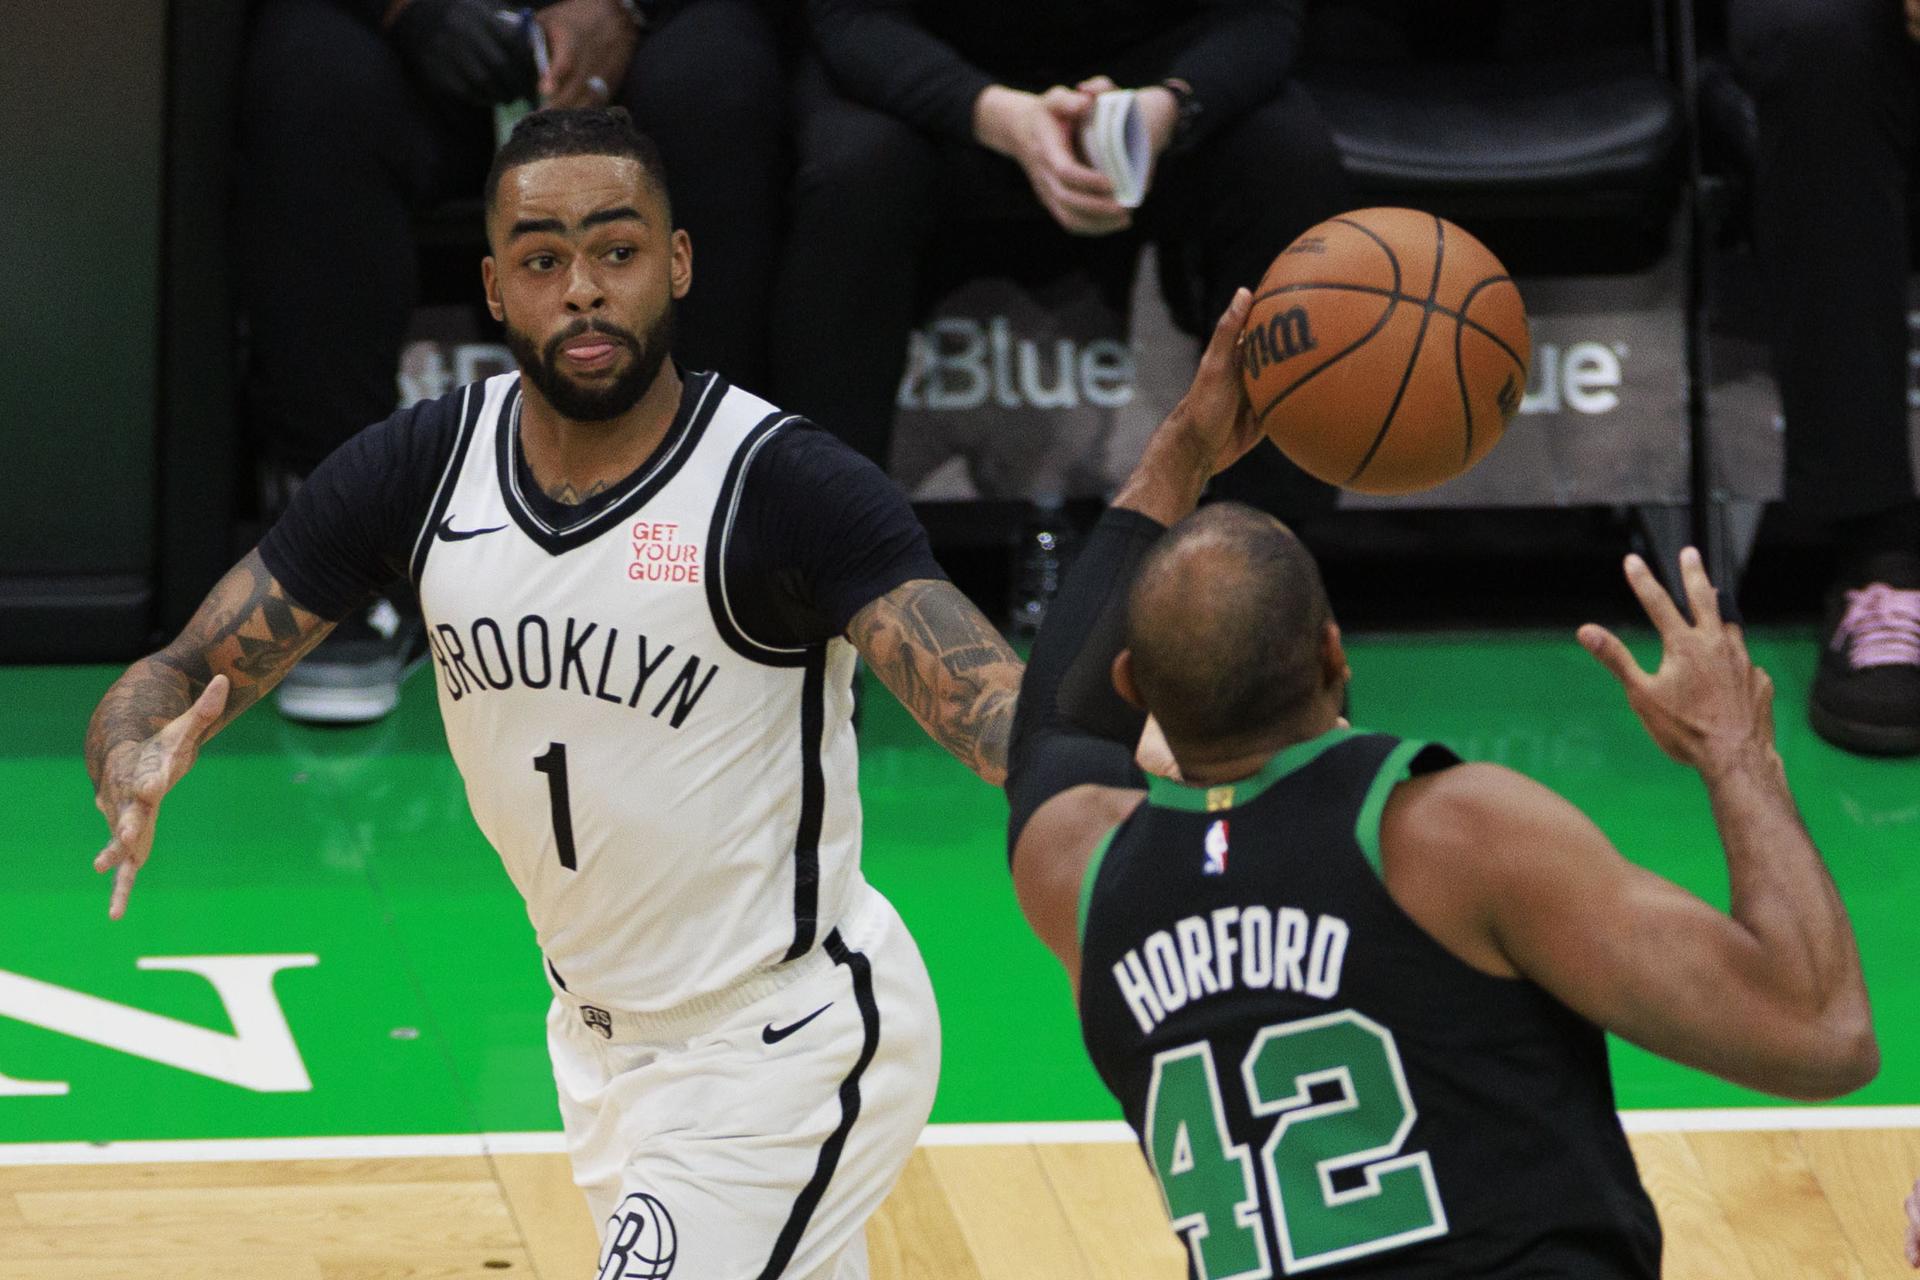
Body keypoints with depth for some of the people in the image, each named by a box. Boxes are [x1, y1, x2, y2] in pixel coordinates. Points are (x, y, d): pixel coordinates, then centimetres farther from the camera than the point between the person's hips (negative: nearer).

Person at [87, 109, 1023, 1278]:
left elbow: (991, 699, -32)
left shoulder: (785, 482, -22)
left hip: (785, 1041, -6)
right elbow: (185, 674, -3)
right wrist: (136, 767, -28)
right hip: (605, 1034, 6)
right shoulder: (421, 469, -6)